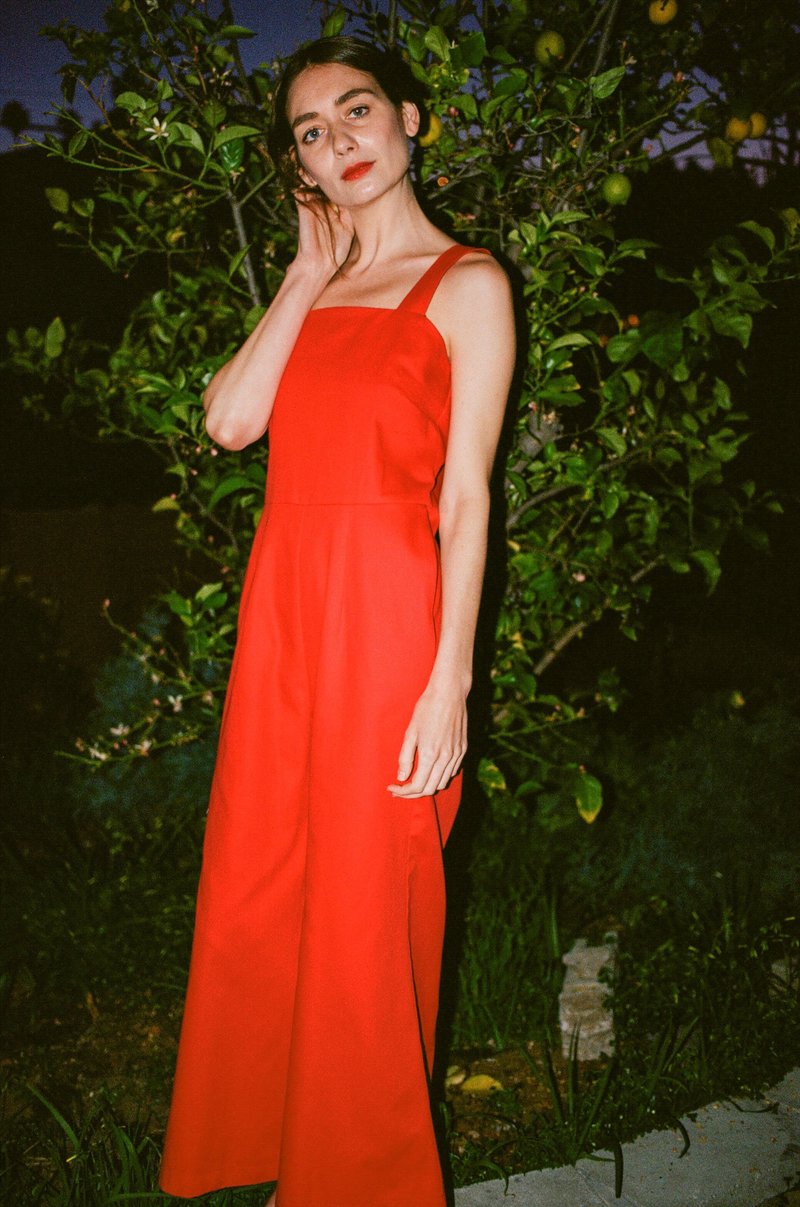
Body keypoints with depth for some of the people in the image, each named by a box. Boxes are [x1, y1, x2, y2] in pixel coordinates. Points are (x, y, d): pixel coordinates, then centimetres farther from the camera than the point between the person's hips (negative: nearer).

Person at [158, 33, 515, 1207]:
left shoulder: (466, 284, -2)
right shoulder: (312, 285, 16)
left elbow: (467, 497, -9)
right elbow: (229, 421, 0)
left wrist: (450, 678, -14)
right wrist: (311, 276, 2)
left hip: (388, 607, -6)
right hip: (283, 600, 6)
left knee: (363, 903, 5)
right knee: (250, 888, 14)